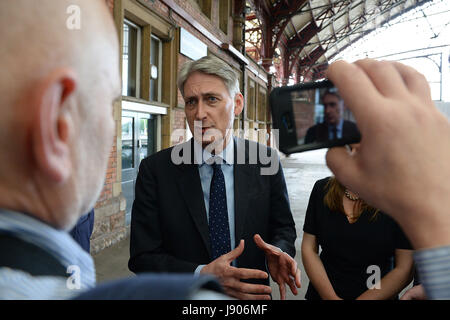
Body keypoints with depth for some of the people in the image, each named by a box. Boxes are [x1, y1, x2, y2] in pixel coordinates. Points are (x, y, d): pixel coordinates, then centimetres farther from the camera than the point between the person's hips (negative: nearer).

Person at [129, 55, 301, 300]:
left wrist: (278, 251, -21)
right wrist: (201, 275, -29)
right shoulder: (155, 169, -14)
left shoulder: (265, 160, -10)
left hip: (251, 295, 2)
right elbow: (143, 255, -14)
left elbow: (283, 226, 0)